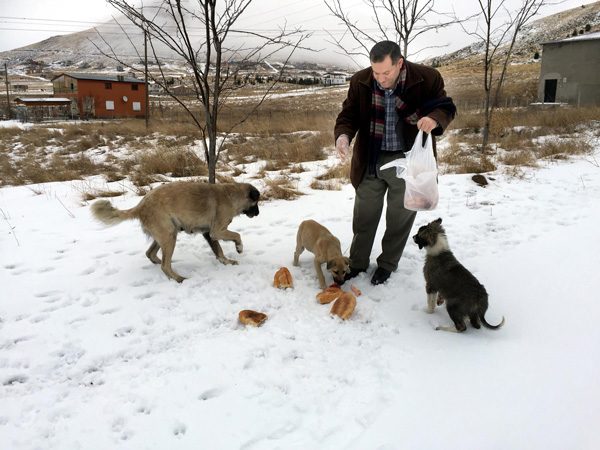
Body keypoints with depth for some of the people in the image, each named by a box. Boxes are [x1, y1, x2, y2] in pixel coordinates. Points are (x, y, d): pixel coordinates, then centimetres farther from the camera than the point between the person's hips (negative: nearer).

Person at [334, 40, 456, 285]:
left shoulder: (427, 78, -16)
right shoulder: (360, 81, -10)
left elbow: (446, 107, -3)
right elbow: (348, 114, -2)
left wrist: (435, 119, -27)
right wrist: (343, 135, -24)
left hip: (407, 160, -1)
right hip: (371, 159, 2)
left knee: (400, 216, 13)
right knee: (364, 215, 13)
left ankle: (387, 264, 34)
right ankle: (357, 263, 32)